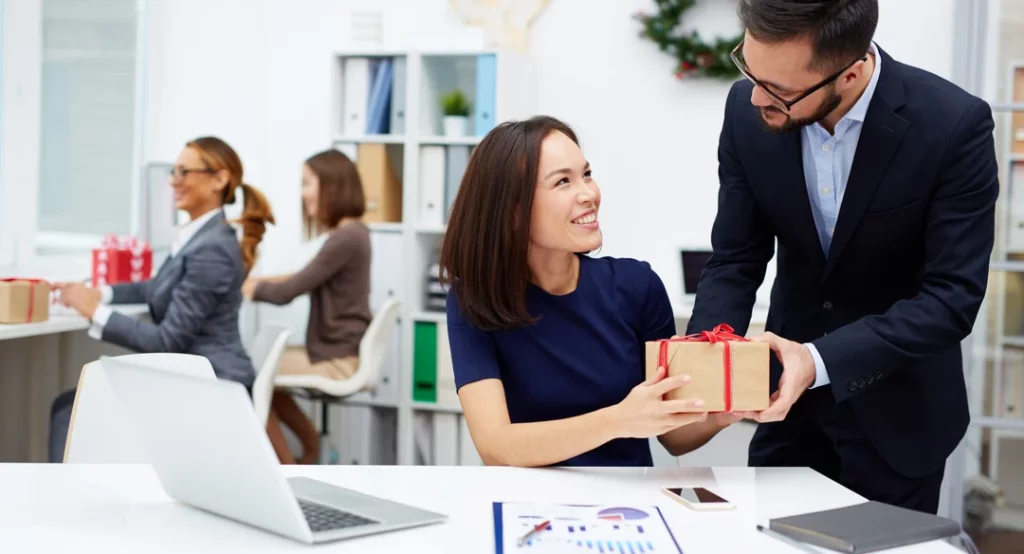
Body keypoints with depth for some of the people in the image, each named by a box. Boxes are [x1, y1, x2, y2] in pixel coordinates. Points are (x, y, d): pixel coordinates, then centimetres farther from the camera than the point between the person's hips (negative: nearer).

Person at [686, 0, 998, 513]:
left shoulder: (953, 125, -24)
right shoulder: (747, 112, -13)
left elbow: (952, 296, -23)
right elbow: (736, 260, -6)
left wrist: (822, 361, -35)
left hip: (897, 412, -3)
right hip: (790, 399, 3)